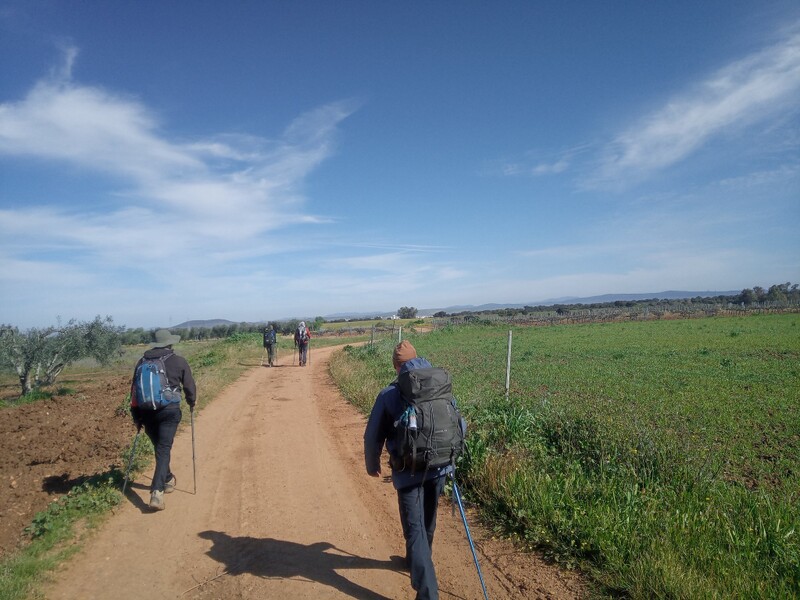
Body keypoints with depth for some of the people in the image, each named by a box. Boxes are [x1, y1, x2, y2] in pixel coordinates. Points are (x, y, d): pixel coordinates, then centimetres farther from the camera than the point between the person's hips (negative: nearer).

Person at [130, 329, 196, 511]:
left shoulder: (142, 361, 9)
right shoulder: (179, 361, 0)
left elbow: (134, 389, 10)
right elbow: (189, 386, 4)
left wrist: (136, 415, 17)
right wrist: (192, 402, 24)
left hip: (146, 411, 4)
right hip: (169, 410, -4)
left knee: (160, 447, 21)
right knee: (164, 449, -3)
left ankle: (167, 479, 38)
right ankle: (157, 492, -15)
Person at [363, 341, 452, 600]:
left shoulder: (389, 394, -7)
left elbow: (373, 436, 0)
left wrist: (372, 465, 19)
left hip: (408, 471, -4)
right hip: (439, 466, 4)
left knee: (414, 527, 4)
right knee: (427, 519, 25)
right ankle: (418, 560, 48)